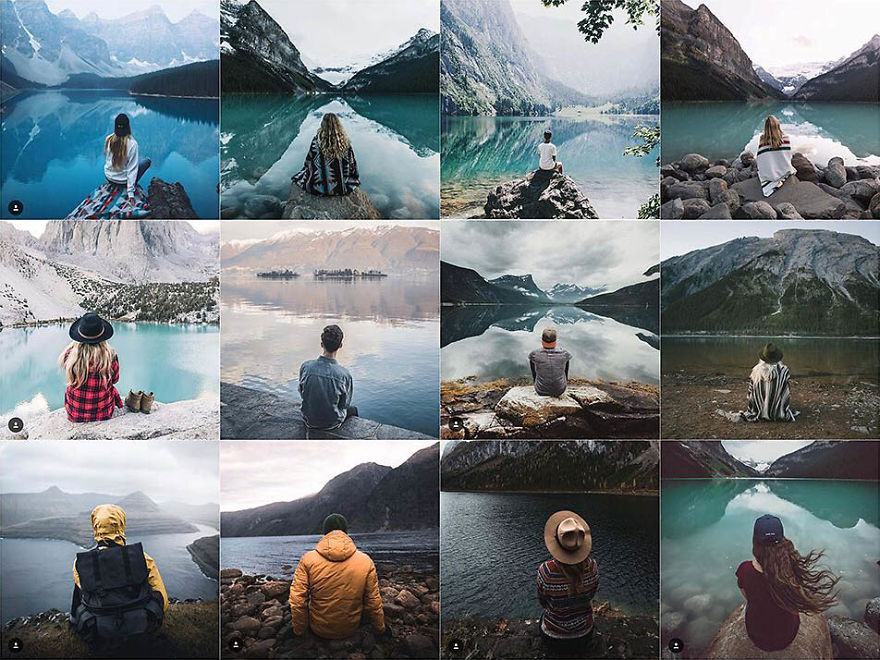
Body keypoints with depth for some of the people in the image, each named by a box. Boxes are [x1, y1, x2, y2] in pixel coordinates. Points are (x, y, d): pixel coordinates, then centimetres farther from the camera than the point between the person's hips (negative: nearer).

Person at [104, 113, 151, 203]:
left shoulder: (108, 139, -12)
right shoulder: (132, 143, -24)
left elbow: (106, 158, 6)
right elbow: (132, 169, -22)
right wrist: (130, 193, -19)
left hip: (109, 177, 5)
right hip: (123, 181, -5)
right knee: (147, 160, 16)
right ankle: (131, 187, 7)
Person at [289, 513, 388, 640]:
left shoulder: (308, 560, -14)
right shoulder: (366, 561, -12)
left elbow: (297, 602, -13)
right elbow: (373, 603, -5)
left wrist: (299, 631, 3)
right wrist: (382, 629, 11)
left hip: (318, 630, 0)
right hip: (351, 630, 0)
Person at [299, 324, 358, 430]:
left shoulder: (305, 366, -19)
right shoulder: (344, 374, -26)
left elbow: (301, 393, -2)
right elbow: (345, 404, -11)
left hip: (309, 421, 3)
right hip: (332, 423, -3)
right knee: (353, 410, 32)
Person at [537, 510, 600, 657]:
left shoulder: (545, 571, -33)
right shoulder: (592, 567, -26)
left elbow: (543, 602, -12)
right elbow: (591, 596, -5)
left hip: (554, 637, -2)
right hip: (584, 634, 2)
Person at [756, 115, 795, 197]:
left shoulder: (762, 141, -13)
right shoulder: (785, 138, -13)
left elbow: (760, 161, -8)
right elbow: (789, 156, -3)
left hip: (767, 175, 1)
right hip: (784, 171, -1)